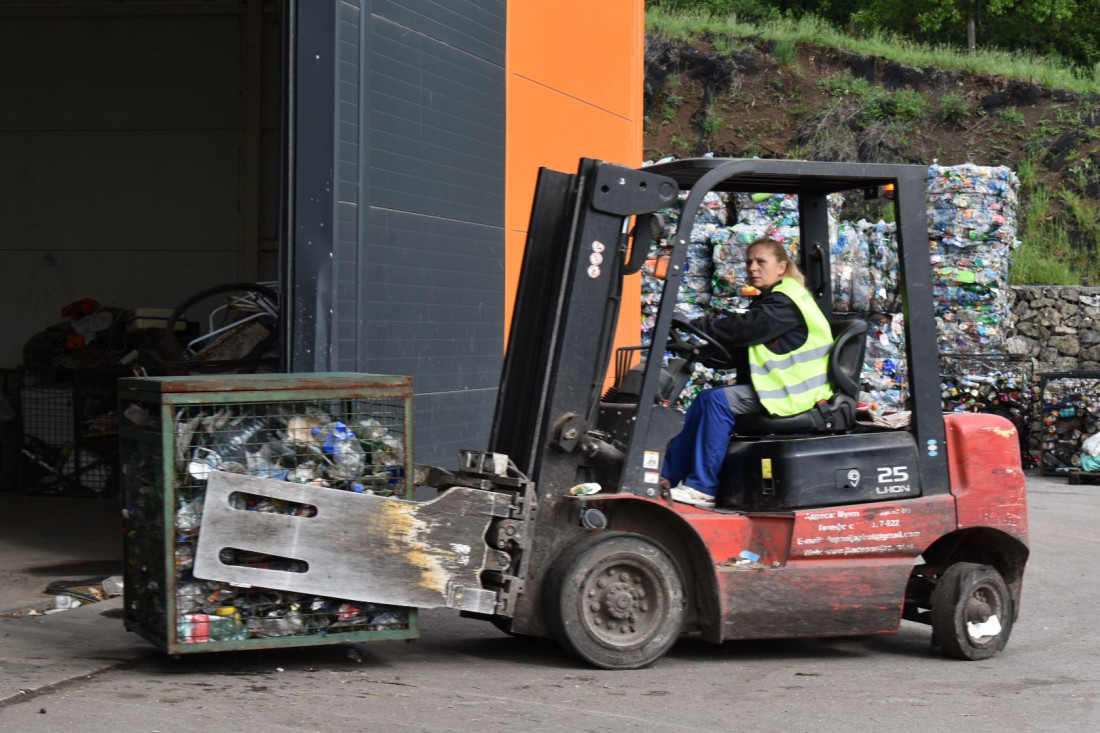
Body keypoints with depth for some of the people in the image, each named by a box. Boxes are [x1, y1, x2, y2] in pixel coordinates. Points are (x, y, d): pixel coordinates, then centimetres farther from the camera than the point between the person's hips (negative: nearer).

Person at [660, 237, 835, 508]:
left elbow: (740, 329, -22)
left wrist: (693, 325, -16)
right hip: (774, 385, 11)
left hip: (791, 391, -11)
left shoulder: (784, 304, -15)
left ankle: (702, 487, -20)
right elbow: (740, 345, 14)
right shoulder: (770, 301, 18)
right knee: (705, 401, 3)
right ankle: (668, 476, 4)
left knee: (716, 400, -23)